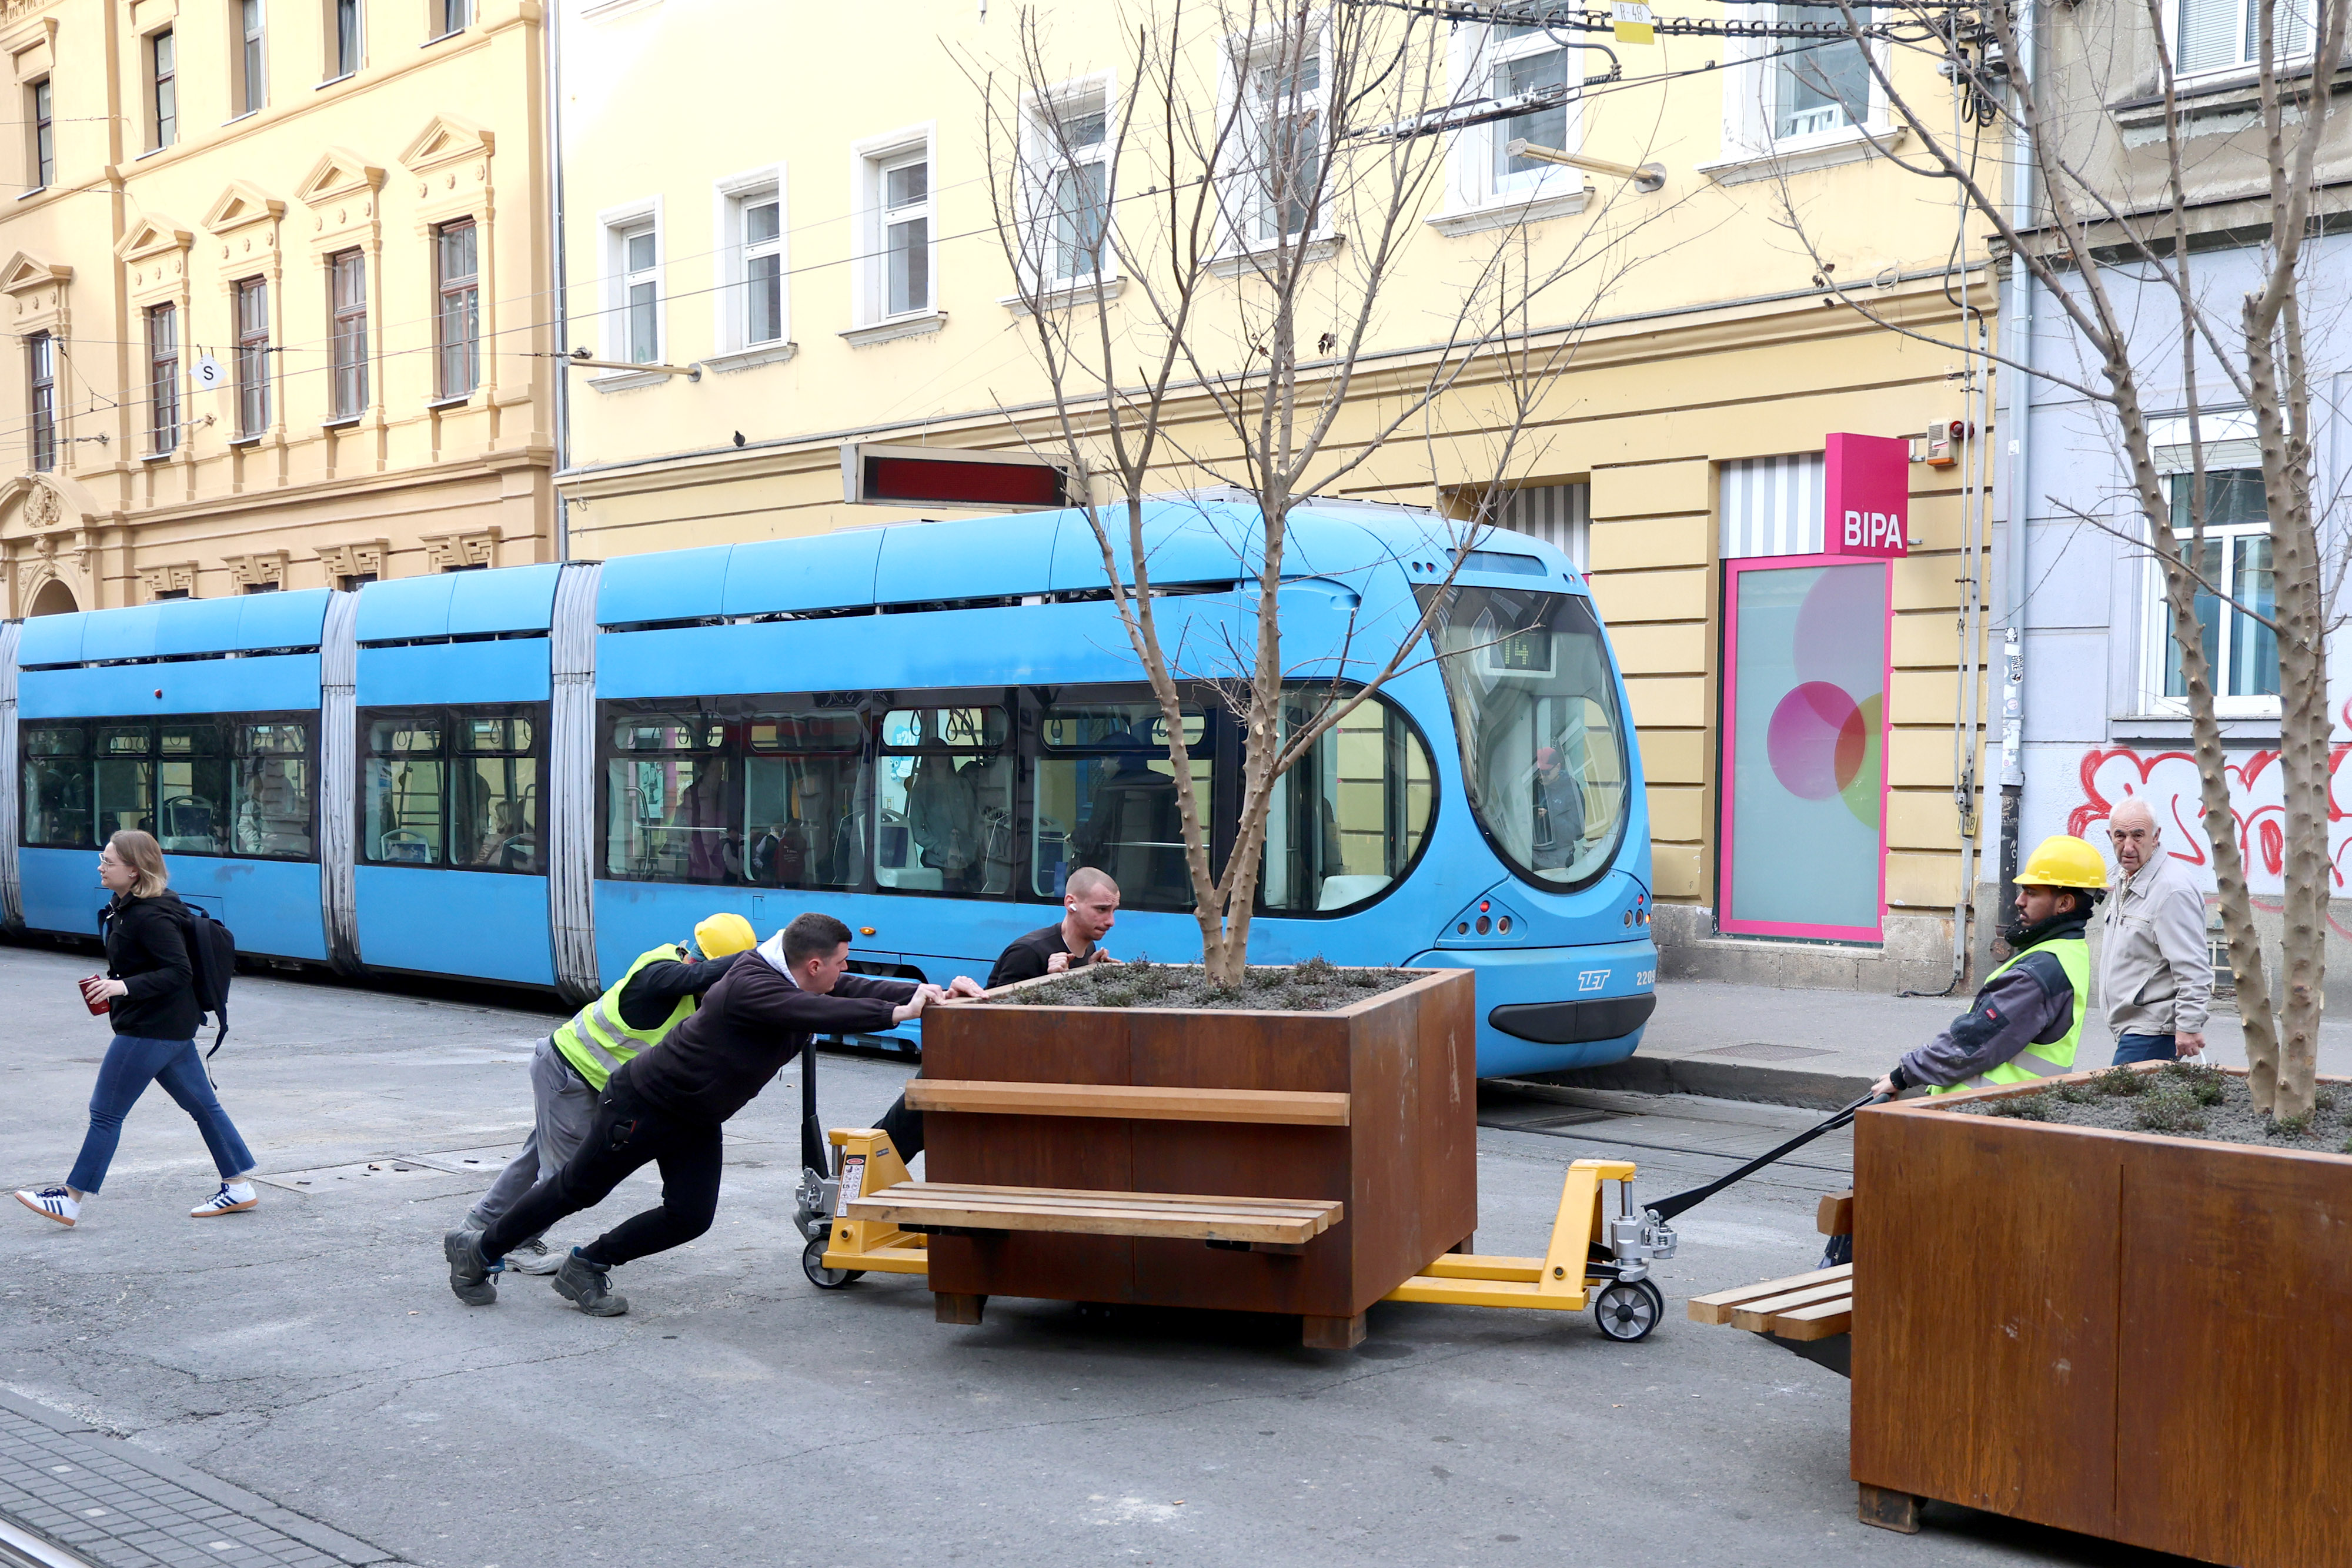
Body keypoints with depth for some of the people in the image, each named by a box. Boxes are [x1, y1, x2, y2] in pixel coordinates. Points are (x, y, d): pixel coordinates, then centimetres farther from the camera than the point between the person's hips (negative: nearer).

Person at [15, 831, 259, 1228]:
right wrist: (109, 984, 10)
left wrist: (124, 986, -29)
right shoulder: (129, 906, 12)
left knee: (106, 1112, -2)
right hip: (173, 1027, 11)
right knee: (202, 1104, 12)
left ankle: (71, 1200, 7)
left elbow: (180, 972, -24)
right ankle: (239, 1187, 17)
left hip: (149, 1029, -11)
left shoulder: (151, 916, -20)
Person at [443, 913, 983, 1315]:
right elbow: (824, 1013, -44)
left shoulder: (798, 983, -2)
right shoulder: (751, 986, -32)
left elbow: (855, 991, -5)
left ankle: (588, 1266, 15)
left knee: (691, 1216, -2)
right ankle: (479, 1250, 26)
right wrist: (899, 1013, -41)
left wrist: (930, 992, -20)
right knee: (577, 1191, 6)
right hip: (643, 1101, -8)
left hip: (697, 1121, 9)